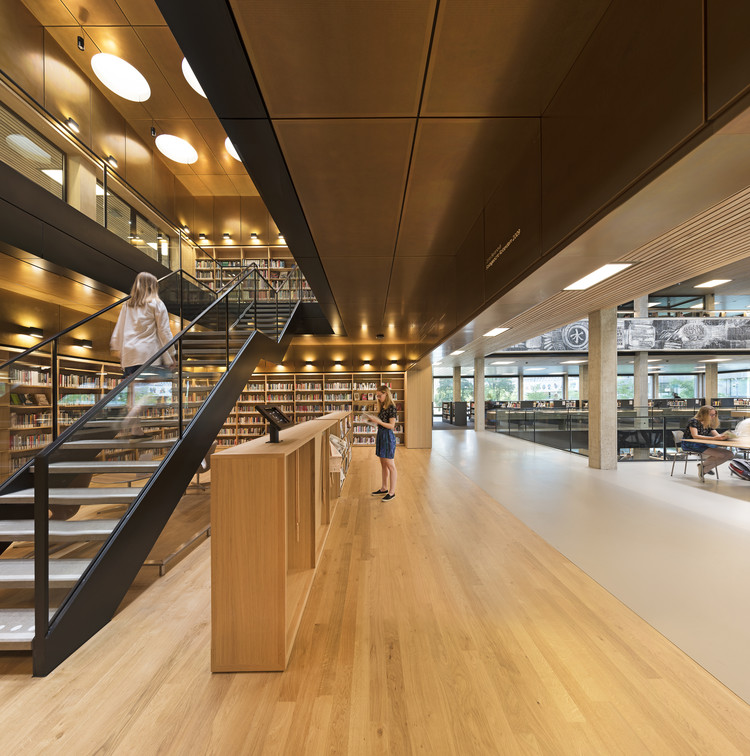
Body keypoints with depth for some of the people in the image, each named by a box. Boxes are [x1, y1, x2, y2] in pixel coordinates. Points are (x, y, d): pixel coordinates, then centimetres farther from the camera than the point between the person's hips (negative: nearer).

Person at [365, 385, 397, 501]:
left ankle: (392, 492, 10)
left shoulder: (391, 407, -14)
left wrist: (379, 421, -25)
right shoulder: (382, 407, 12)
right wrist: (373, 420, 2)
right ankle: (384, 488, 28)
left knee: (390, 465, 0)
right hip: (380, 435, 9)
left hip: (388, 437, -9)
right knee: (383, 464, 16)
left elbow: (391, 425, -17)